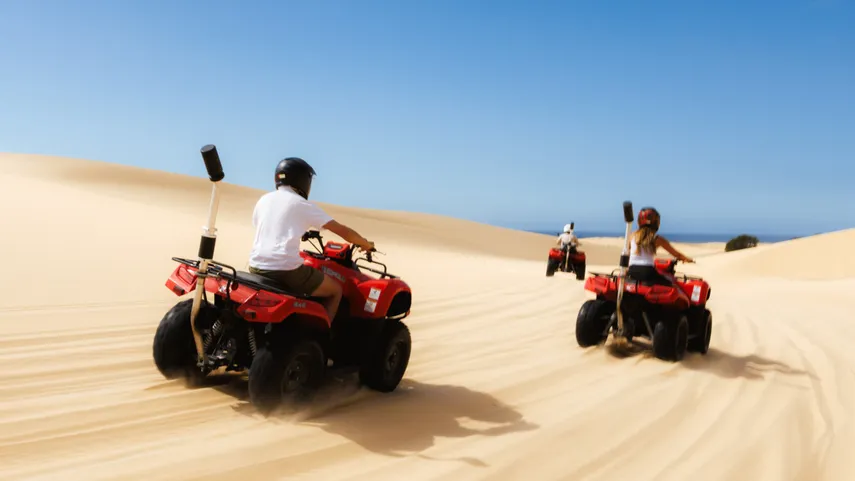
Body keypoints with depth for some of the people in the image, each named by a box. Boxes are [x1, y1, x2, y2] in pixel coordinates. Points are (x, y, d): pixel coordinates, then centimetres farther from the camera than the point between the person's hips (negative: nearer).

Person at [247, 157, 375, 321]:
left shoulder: (263, 200, 14)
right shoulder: (302, 204, 0)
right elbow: (342, 230, 2)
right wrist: (366, 244, 18)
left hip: (257, 268, 6)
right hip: (287, 269, -6)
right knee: (335, 290, 14)